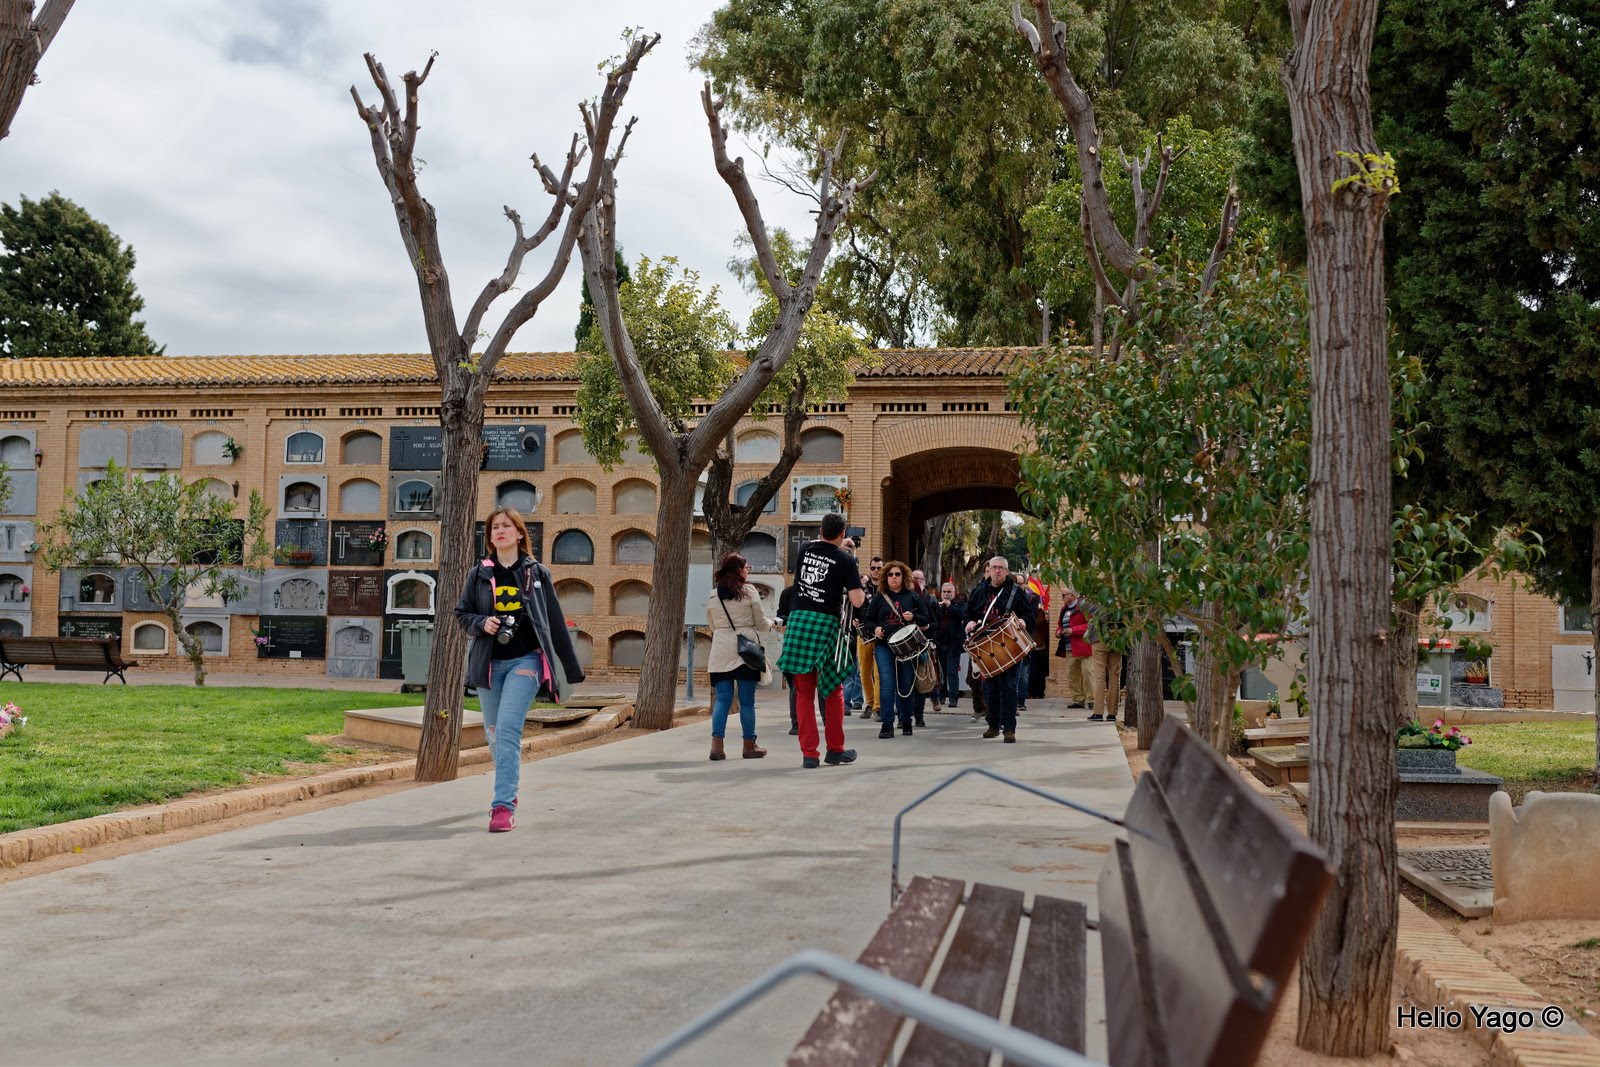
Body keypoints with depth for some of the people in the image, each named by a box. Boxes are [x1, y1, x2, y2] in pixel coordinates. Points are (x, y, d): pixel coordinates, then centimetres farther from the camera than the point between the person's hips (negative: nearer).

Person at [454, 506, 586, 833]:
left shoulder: (537, 573, 4)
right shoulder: (479, 574, 8)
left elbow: (555, 622, 5)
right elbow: (462, 613, 13)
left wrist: (569, 668, 6)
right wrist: (482, 623, -10)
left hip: (525, 661, -3)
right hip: (489, 663, 3)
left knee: (508, 729, -17)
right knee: (495, 734, 10)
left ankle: (503, 805, -17)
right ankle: (508, 791, 30)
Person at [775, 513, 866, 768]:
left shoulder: (806, 550, 8)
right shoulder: (845, 560, -4)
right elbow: (857, 600, -11)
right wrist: (858, 586, 11)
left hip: (798, 621, 3)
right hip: (827, 624, -3)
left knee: (804, 691, 6)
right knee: (833, 690, 12)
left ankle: (809, 753, 4)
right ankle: (835, 749, 18)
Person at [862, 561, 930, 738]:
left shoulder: (912, 596, 9)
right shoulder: (879, 597, 8)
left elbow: (925, 619, 8)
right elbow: (867, 620, 10)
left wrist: (913, 617, -11)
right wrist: (875, 629, -10)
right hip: (884, 645, -1)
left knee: (906, 685, 6)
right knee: (886, 684, -10)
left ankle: (906, 722, 19)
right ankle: (887, 724, -9)